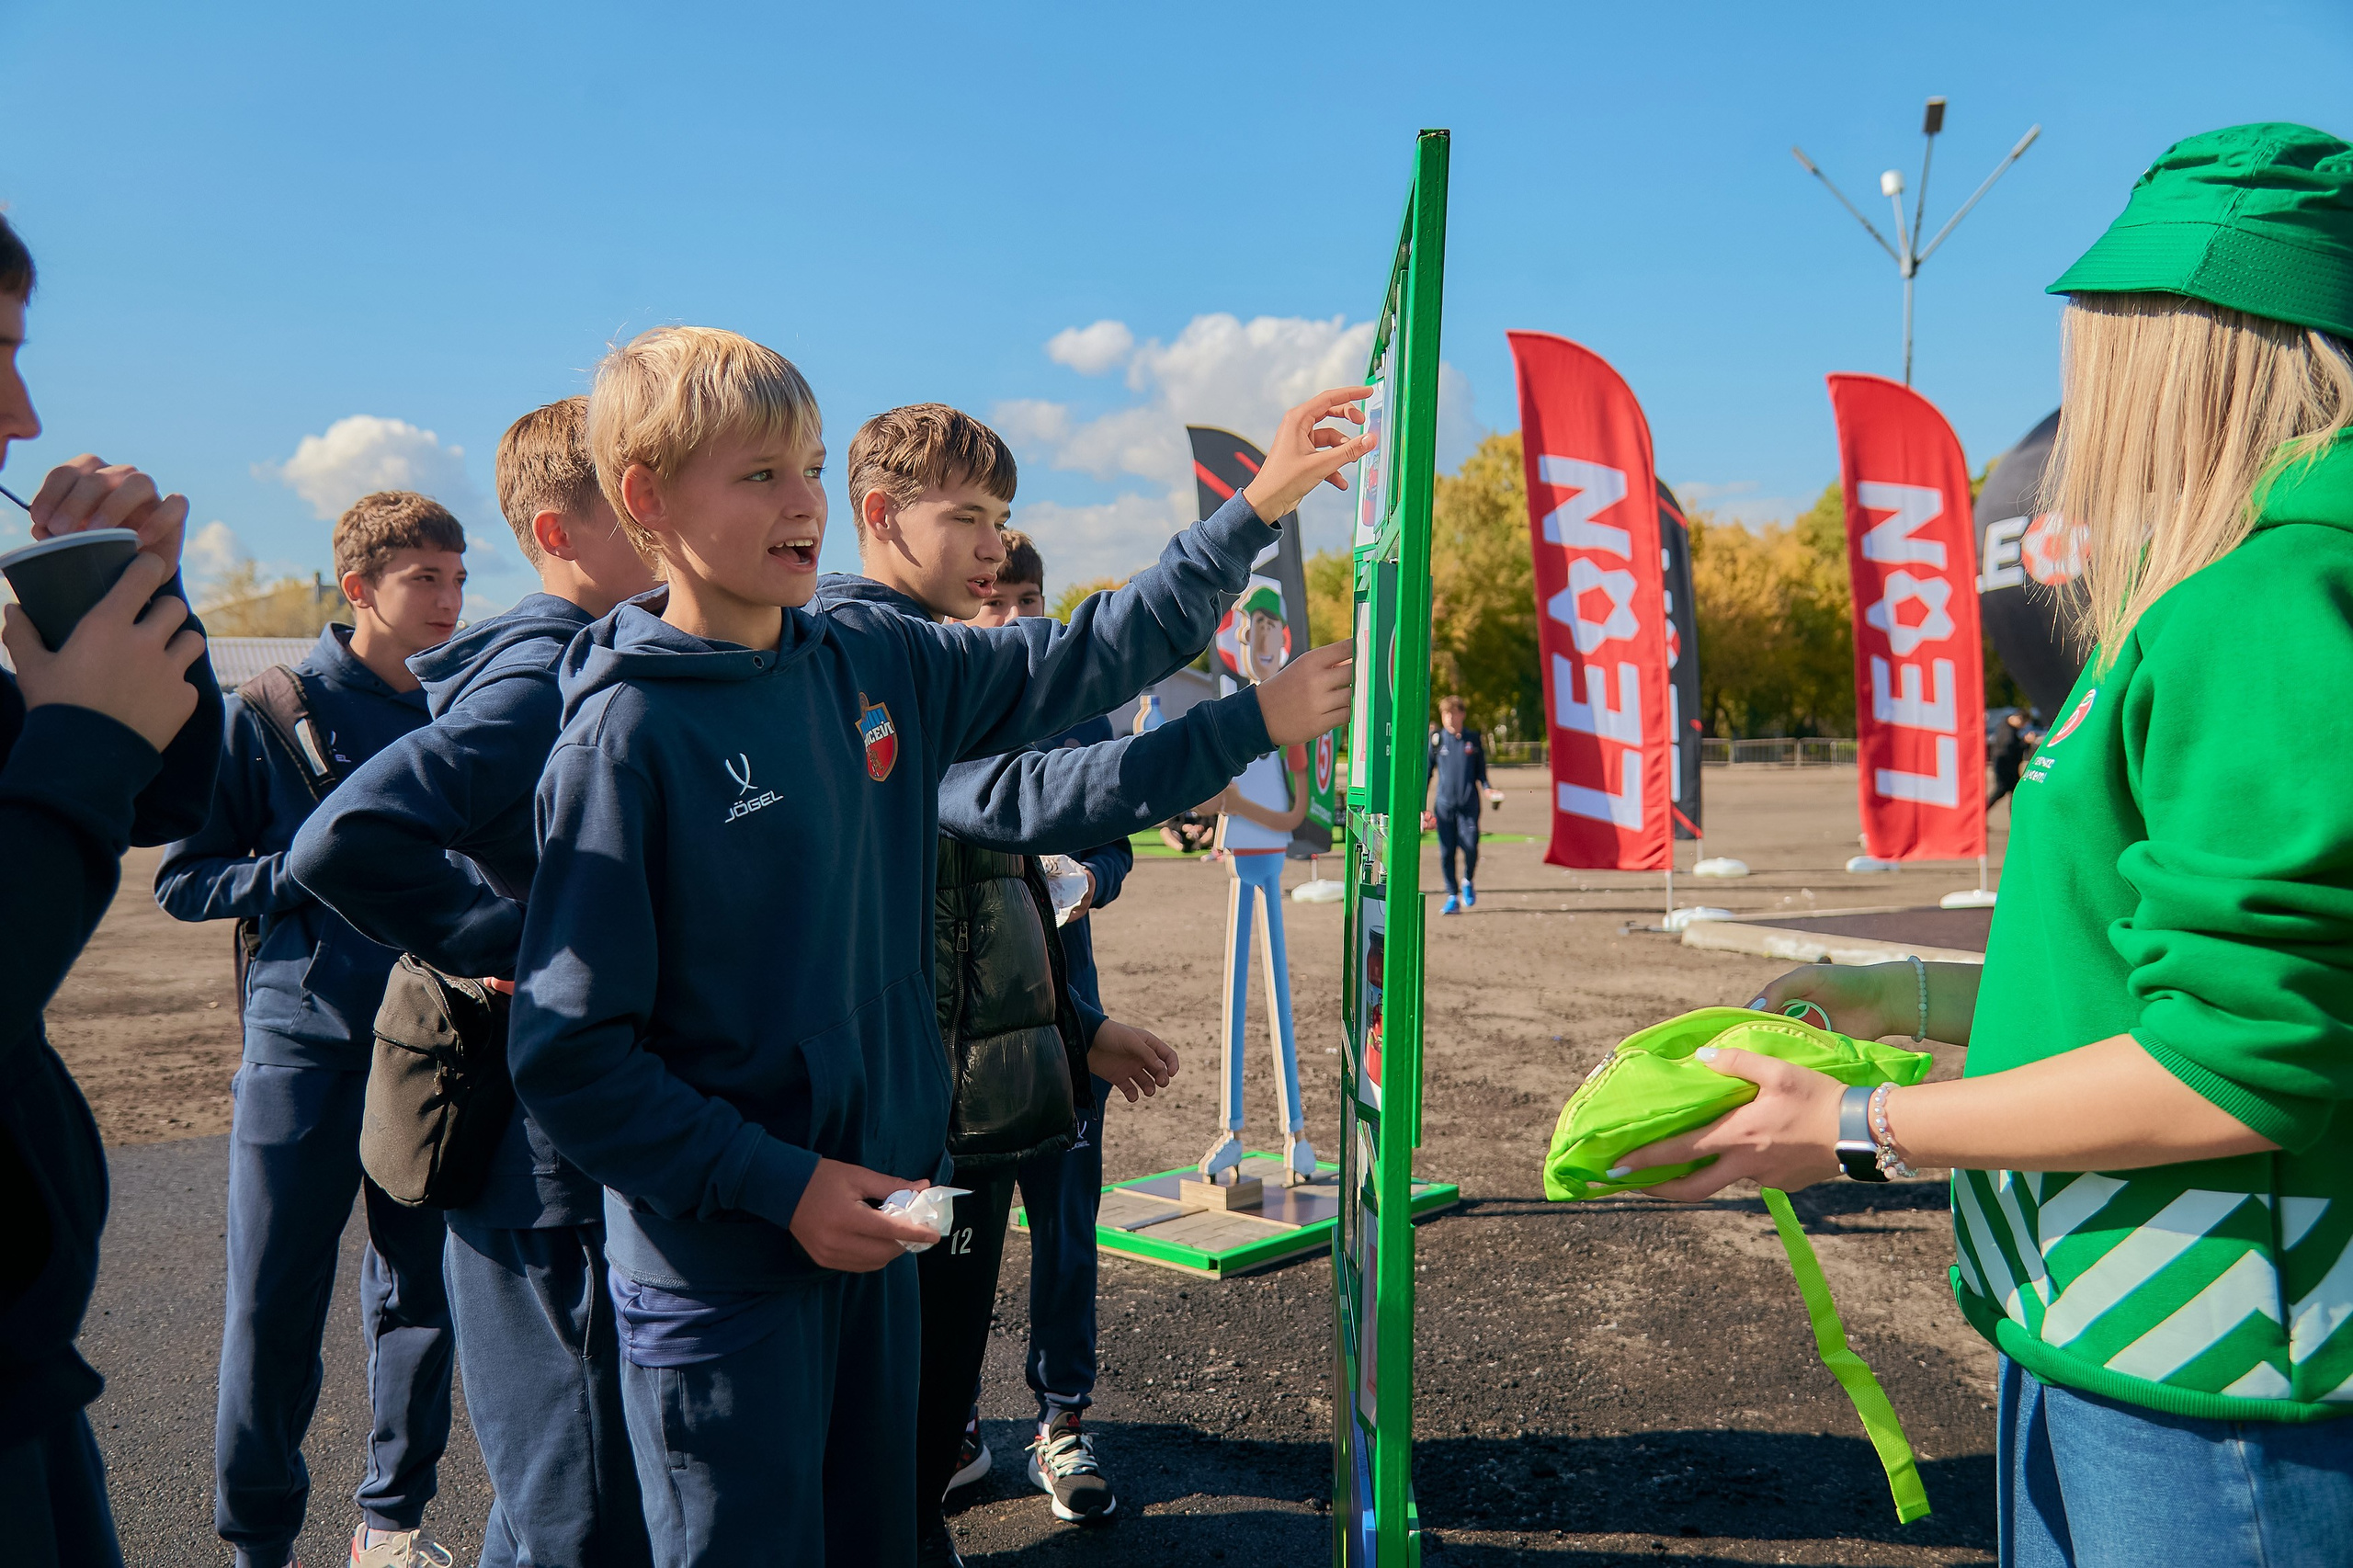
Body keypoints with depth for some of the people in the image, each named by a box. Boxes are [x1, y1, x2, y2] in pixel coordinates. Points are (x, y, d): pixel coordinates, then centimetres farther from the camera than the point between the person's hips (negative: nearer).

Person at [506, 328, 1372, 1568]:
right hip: (719, 1268, -6)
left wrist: (1254, 510, 5)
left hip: (871, 1223, 6)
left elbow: (1084, 660, 10)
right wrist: (781, 1184, -17)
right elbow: (566, 1058, -15)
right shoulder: (627, 736, -15)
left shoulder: (877, 667, 3)